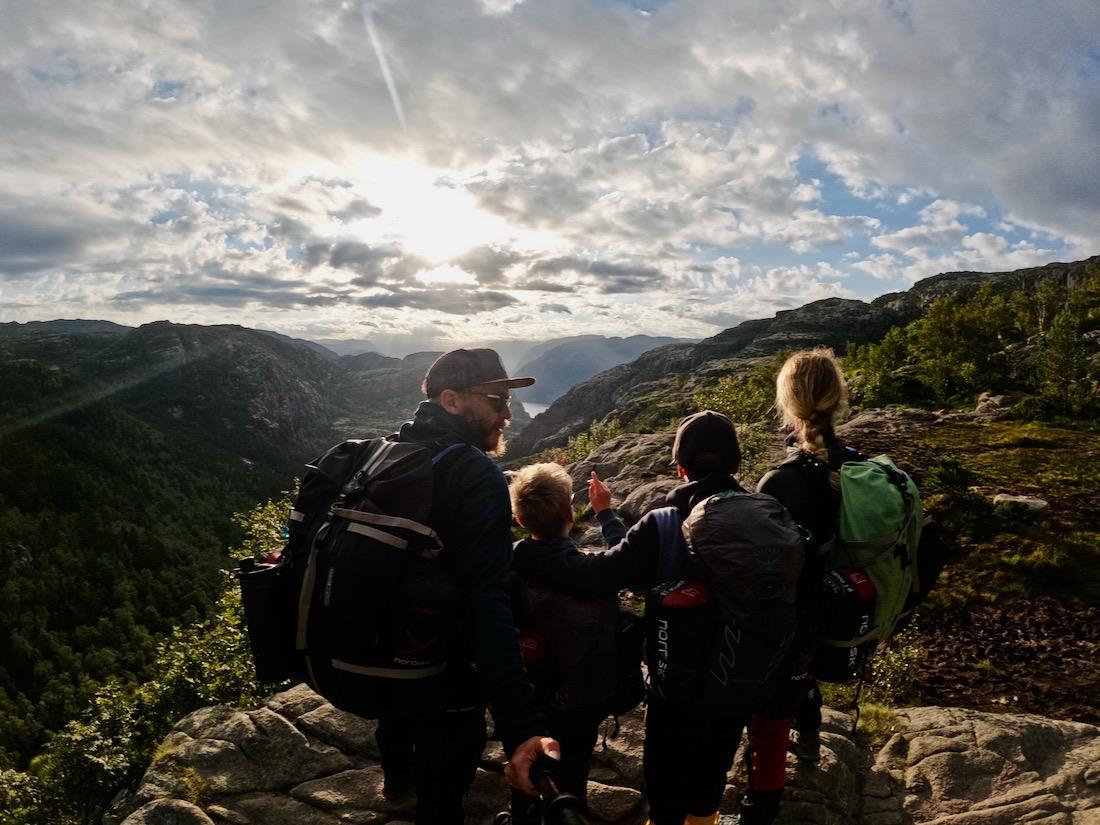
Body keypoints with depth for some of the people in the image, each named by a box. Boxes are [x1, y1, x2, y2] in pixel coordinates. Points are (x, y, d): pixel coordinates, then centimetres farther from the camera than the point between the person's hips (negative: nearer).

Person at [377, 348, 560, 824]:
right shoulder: (478, 478, -28)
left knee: (398, 720, 37)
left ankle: (396, 778, 68)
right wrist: (522, 728, -43)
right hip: (445, 677, -8)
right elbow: (488, 606, -39)